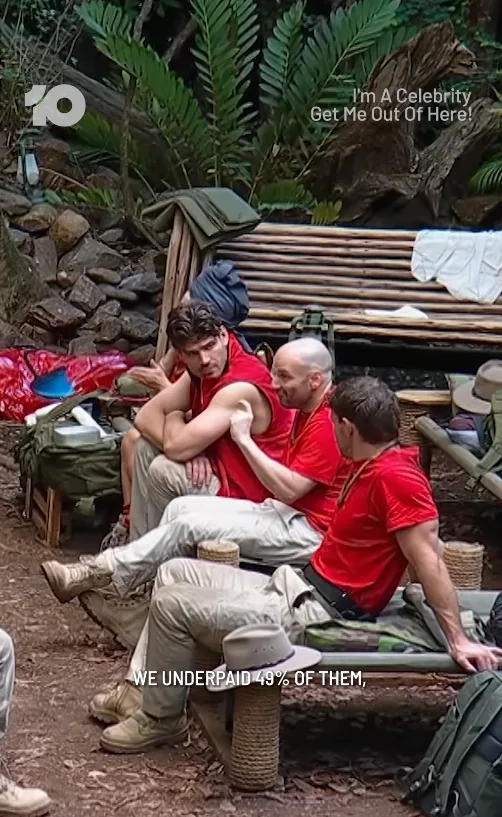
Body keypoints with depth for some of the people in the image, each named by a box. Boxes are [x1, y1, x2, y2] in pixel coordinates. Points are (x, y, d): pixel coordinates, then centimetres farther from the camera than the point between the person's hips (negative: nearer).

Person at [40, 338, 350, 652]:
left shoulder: (328, 424, -20)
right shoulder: (307, 411, 13)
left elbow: (288, 488, -25)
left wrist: (244, 439, -21)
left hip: (310, 531, -11)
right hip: (285, 512, 11)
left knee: (193, 526, -17)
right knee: (182, 507, 0)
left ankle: (99, 573, -8)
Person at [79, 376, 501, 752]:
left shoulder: (395, 477, -21)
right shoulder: (374, 467, 10)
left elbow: (430, 562, -24)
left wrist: (459, 641, -24)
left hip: (312, 614, -11)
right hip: (295, 586, 11)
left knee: (174, 604, -12)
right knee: (173, 573, 13)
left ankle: (161, 718, 6)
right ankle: (140, 691, 16)